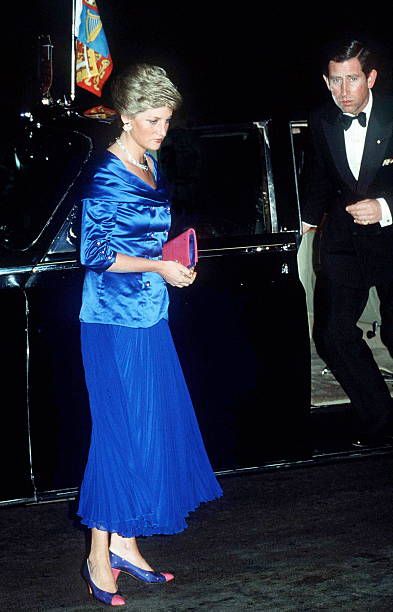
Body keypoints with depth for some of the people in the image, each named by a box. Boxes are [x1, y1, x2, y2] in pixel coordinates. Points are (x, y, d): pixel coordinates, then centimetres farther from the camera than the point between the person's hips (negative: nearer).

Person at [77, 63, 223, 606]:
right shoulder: (107, 175, -14)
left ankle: (123, 542, 21)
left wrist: (174, 259, 6)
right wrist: (159, 267, -17)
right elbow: (94, 253, -17)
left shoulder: (149, 167, 12)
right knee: (121, 432, -4)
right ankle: (100, 556, 6)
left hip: (148, 318, 9)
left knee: (154, 430, 10)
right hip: (115, 322, -9)